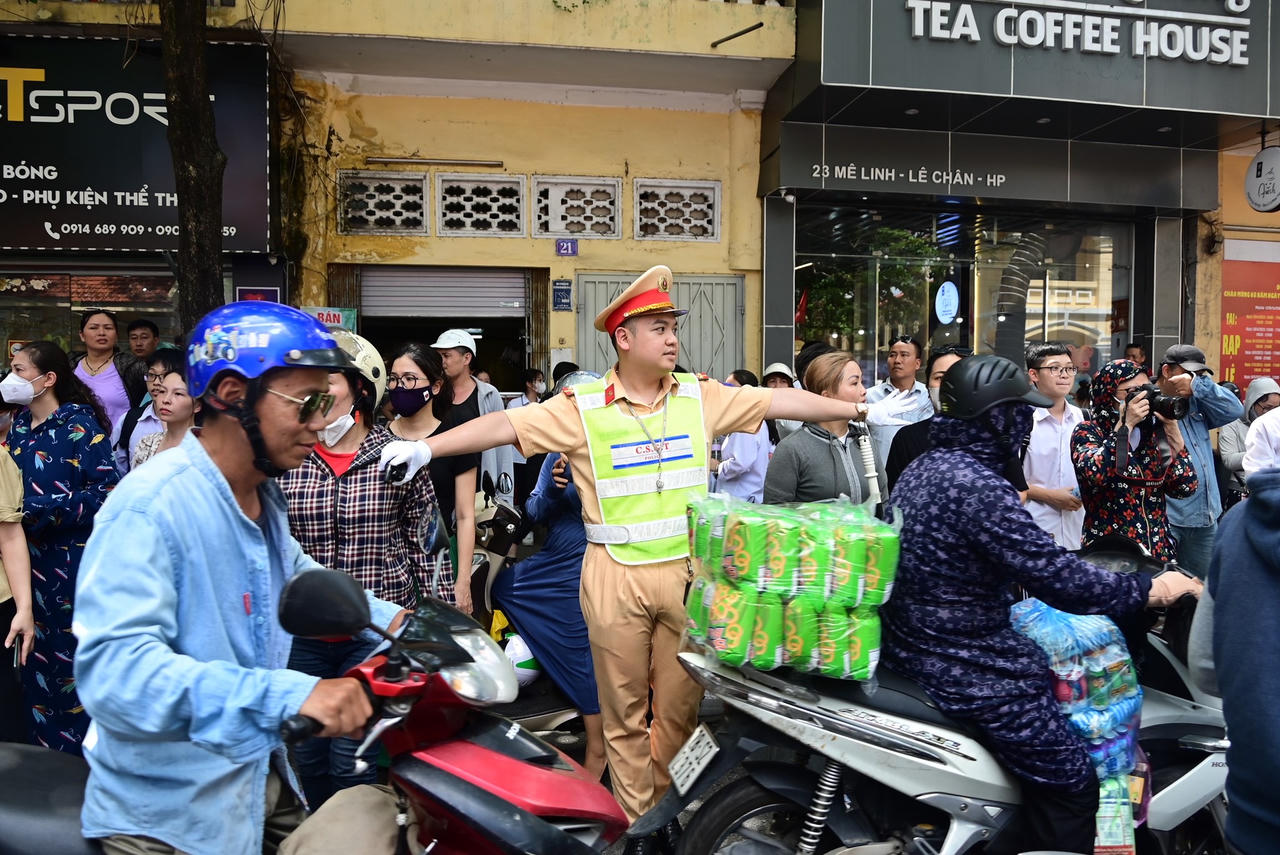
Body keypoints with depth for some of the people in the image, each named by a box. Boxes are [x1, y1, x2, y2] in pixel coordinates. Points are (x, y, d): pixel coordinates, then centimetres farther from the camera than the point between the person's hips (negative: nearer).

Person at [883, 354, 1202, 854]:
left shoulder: (923, 467, 7)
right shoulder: (978, 487, -24)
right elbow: (1057, 580, -22)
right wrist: (1149, 590, -10)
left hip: (913, 644, 10)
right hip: (966, 671, -10)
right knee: (1072, 787, 2)